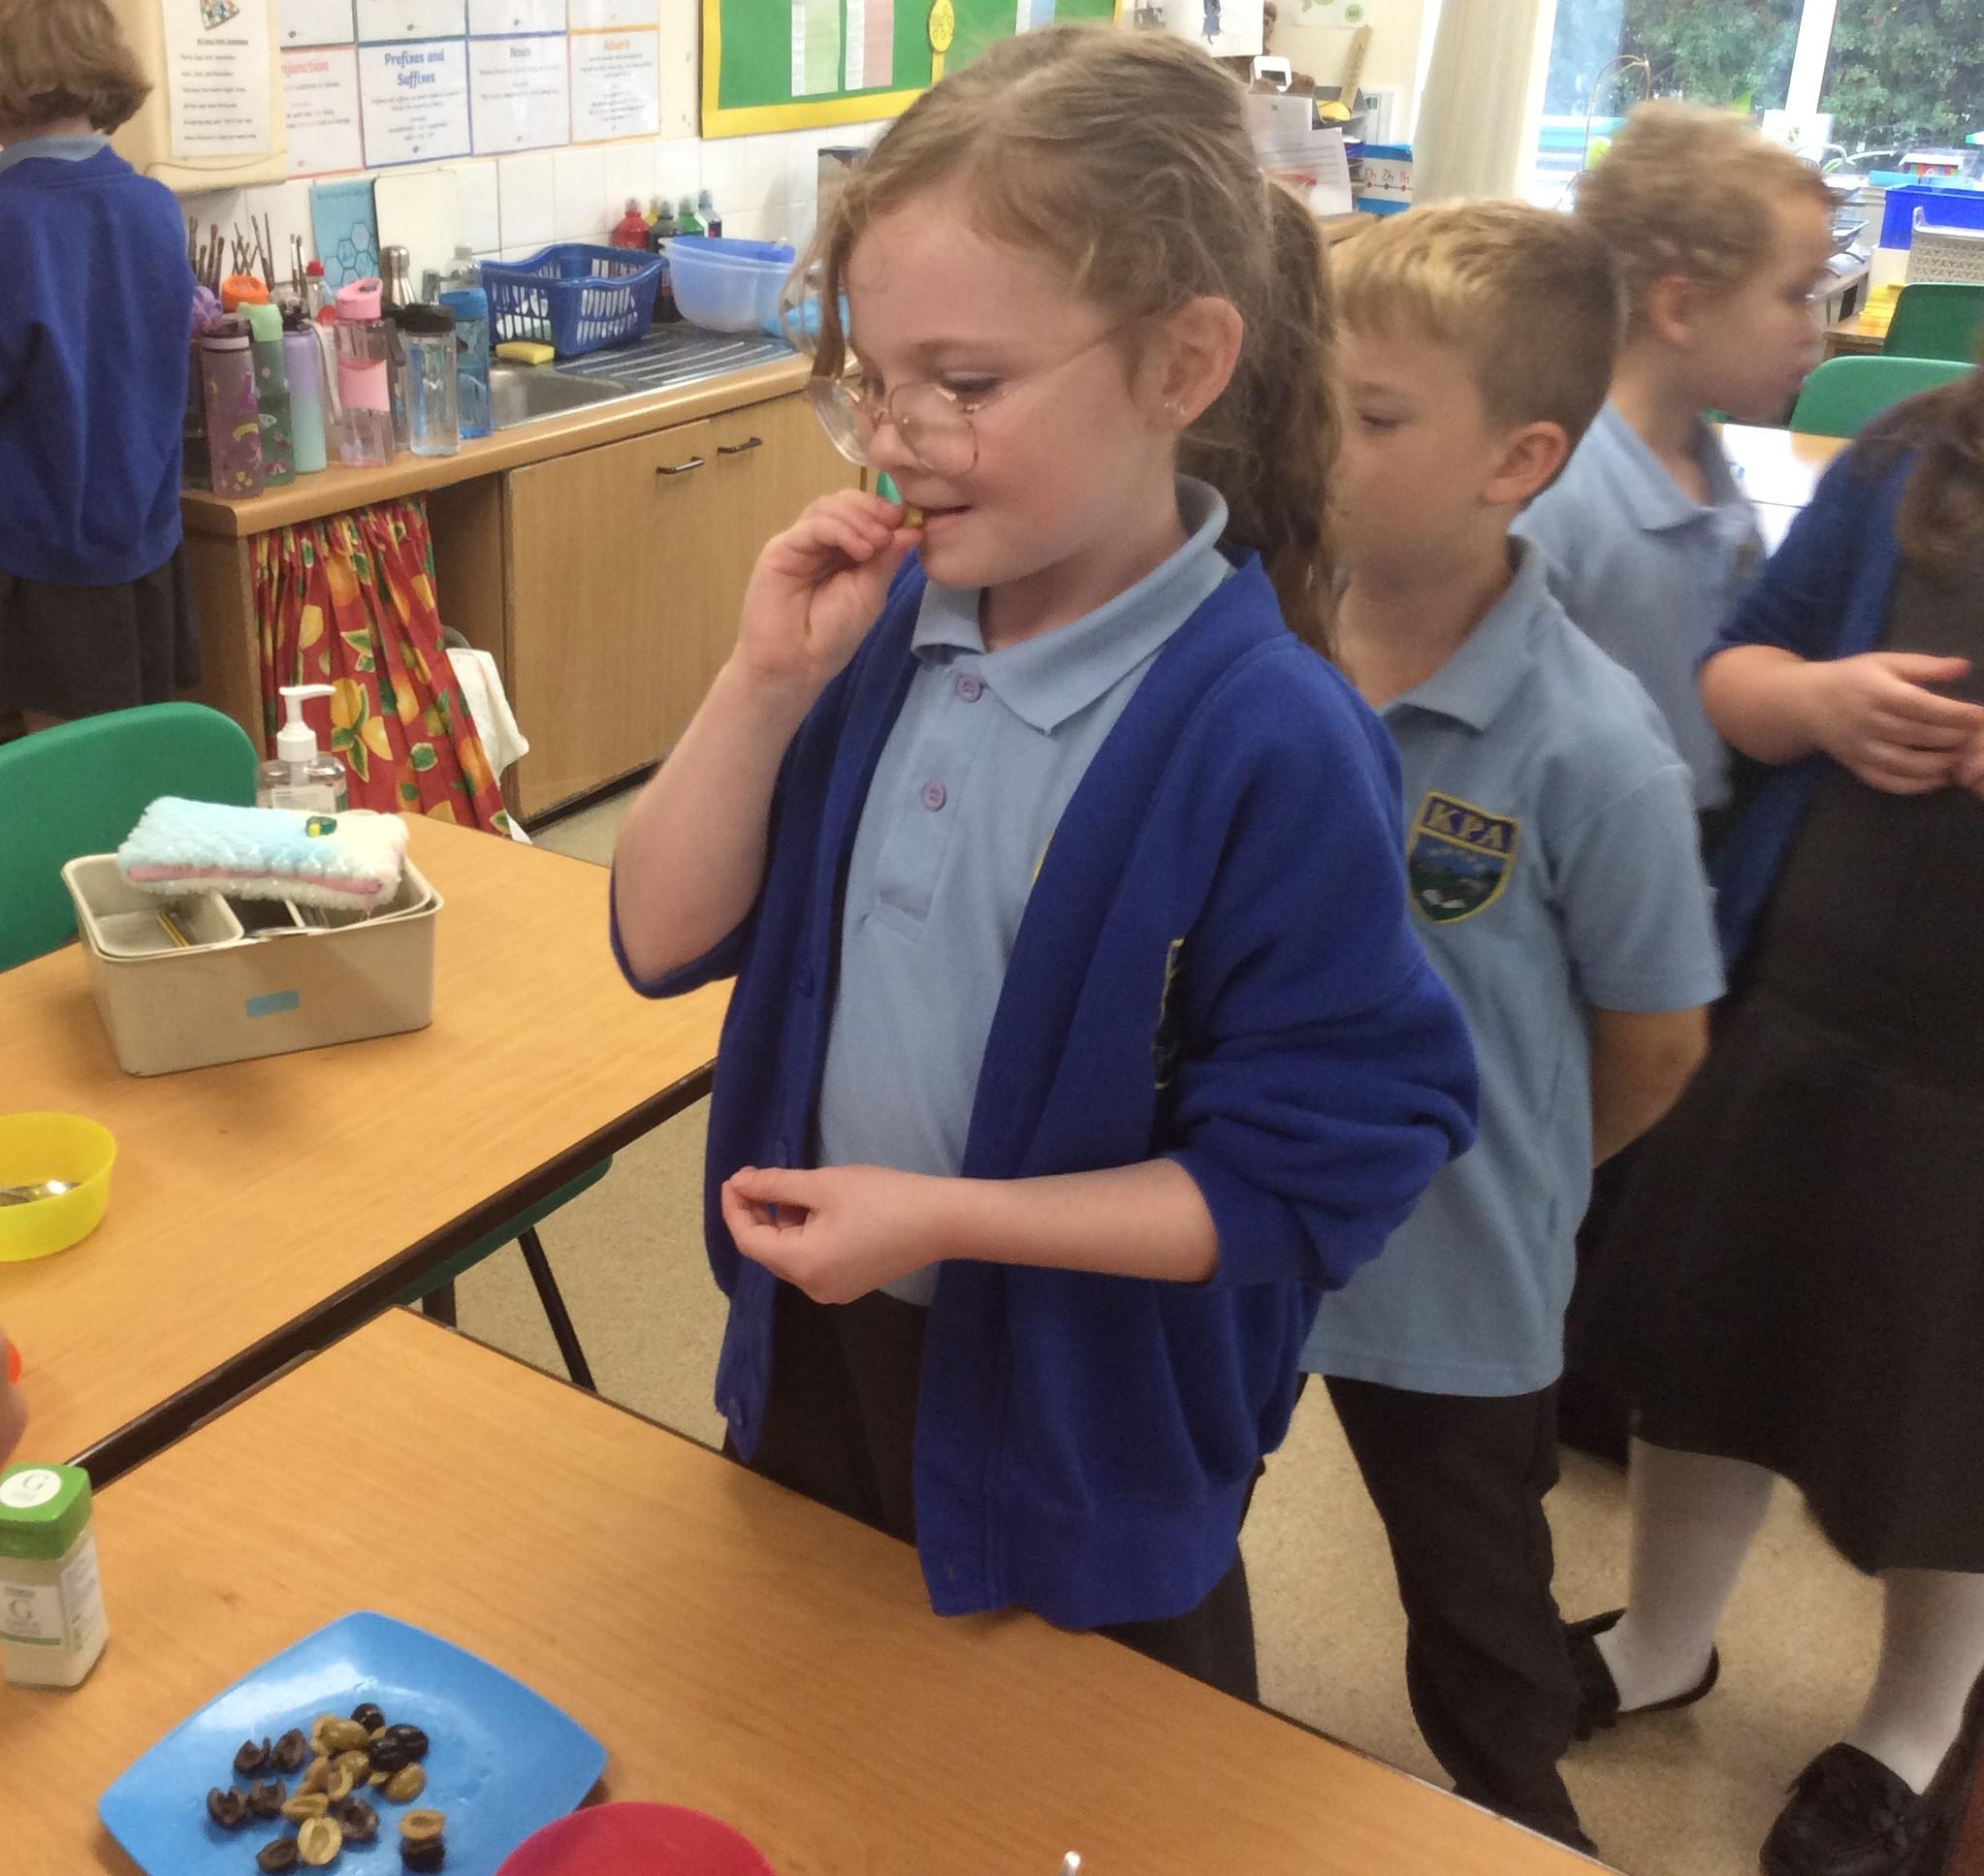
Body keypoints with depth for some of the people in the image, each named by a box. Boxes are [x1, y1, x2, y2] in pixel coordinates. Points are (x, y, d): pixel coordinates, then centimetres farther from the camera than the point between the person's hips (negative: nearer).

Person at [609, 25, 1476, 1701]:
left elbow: (1311, 1173, -20)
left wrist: (947, 1219, -26)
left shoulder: (1270, 745, -25)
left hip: (1082, 1440, -5)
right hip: (816, 1358, 6)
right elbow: (667, 939, -5)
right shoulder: (883, 630, -8)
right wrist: (767, 681, -19)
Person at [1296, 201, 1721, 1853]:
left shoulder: (1591, 750, -26)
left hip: (1448, 1286, -3)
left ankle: (1520, 1827, 53)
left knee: (1481, 1633, 23)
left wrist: (1499, 1183, 4)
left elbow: (1655, 1043, -10)